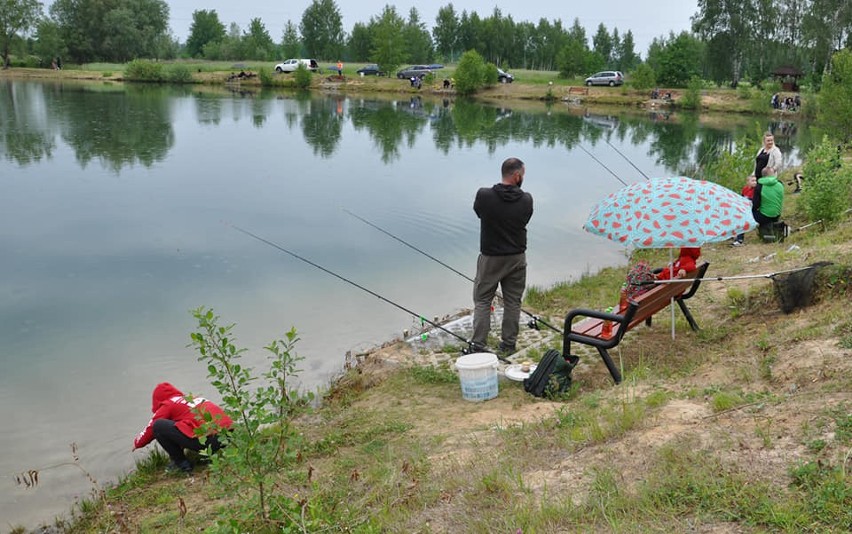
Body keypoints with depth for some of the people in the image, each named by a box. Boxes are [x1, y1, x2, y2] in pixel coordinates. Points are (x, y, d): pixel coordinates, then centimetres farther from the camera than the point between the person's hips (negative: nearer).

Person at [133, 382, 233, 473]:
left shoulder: (168, 405, 11)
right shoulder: (195, 398, 30)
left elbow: (150, 428, 18)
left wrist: (137, 443, 39)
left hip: (207, 439, -8)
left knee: (158, 426, 1)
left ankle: (182, 464, 6)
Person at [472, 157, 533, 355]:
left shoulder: (484, 195, -15)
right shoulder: (526, 200, -11)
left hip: (490, 258, -1)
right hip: (517, 258, 1)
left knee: (482, 301, 10)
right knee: (513, 302, 14)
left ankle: (478, 344, 7)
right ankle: (508, 344, 20)